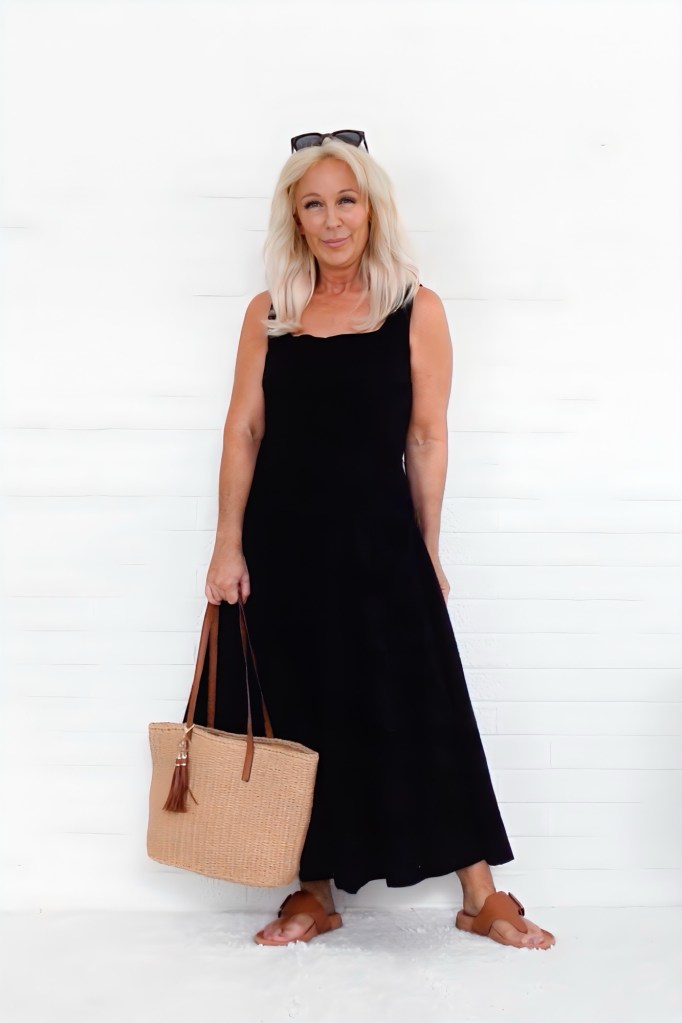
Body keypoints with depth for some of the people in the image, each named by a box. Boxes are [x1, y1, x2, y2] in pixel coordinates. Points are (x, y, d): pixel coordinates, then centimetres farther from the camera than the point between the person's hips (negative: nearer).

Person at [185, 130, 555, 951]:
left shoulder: (417, 311, -2)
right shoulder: (269, 313, 5)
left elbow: (427, 438, -1)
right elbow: (243, 431, 4)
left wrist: (427, 551, 1)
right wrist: (228, 545, -2)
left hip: (379, 541, -2)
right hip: (282, 543, 3)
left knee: (421, 714, 0)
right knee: (299, 719, 9)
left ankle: (481, 896, 13)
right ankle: (314, 893, 24)